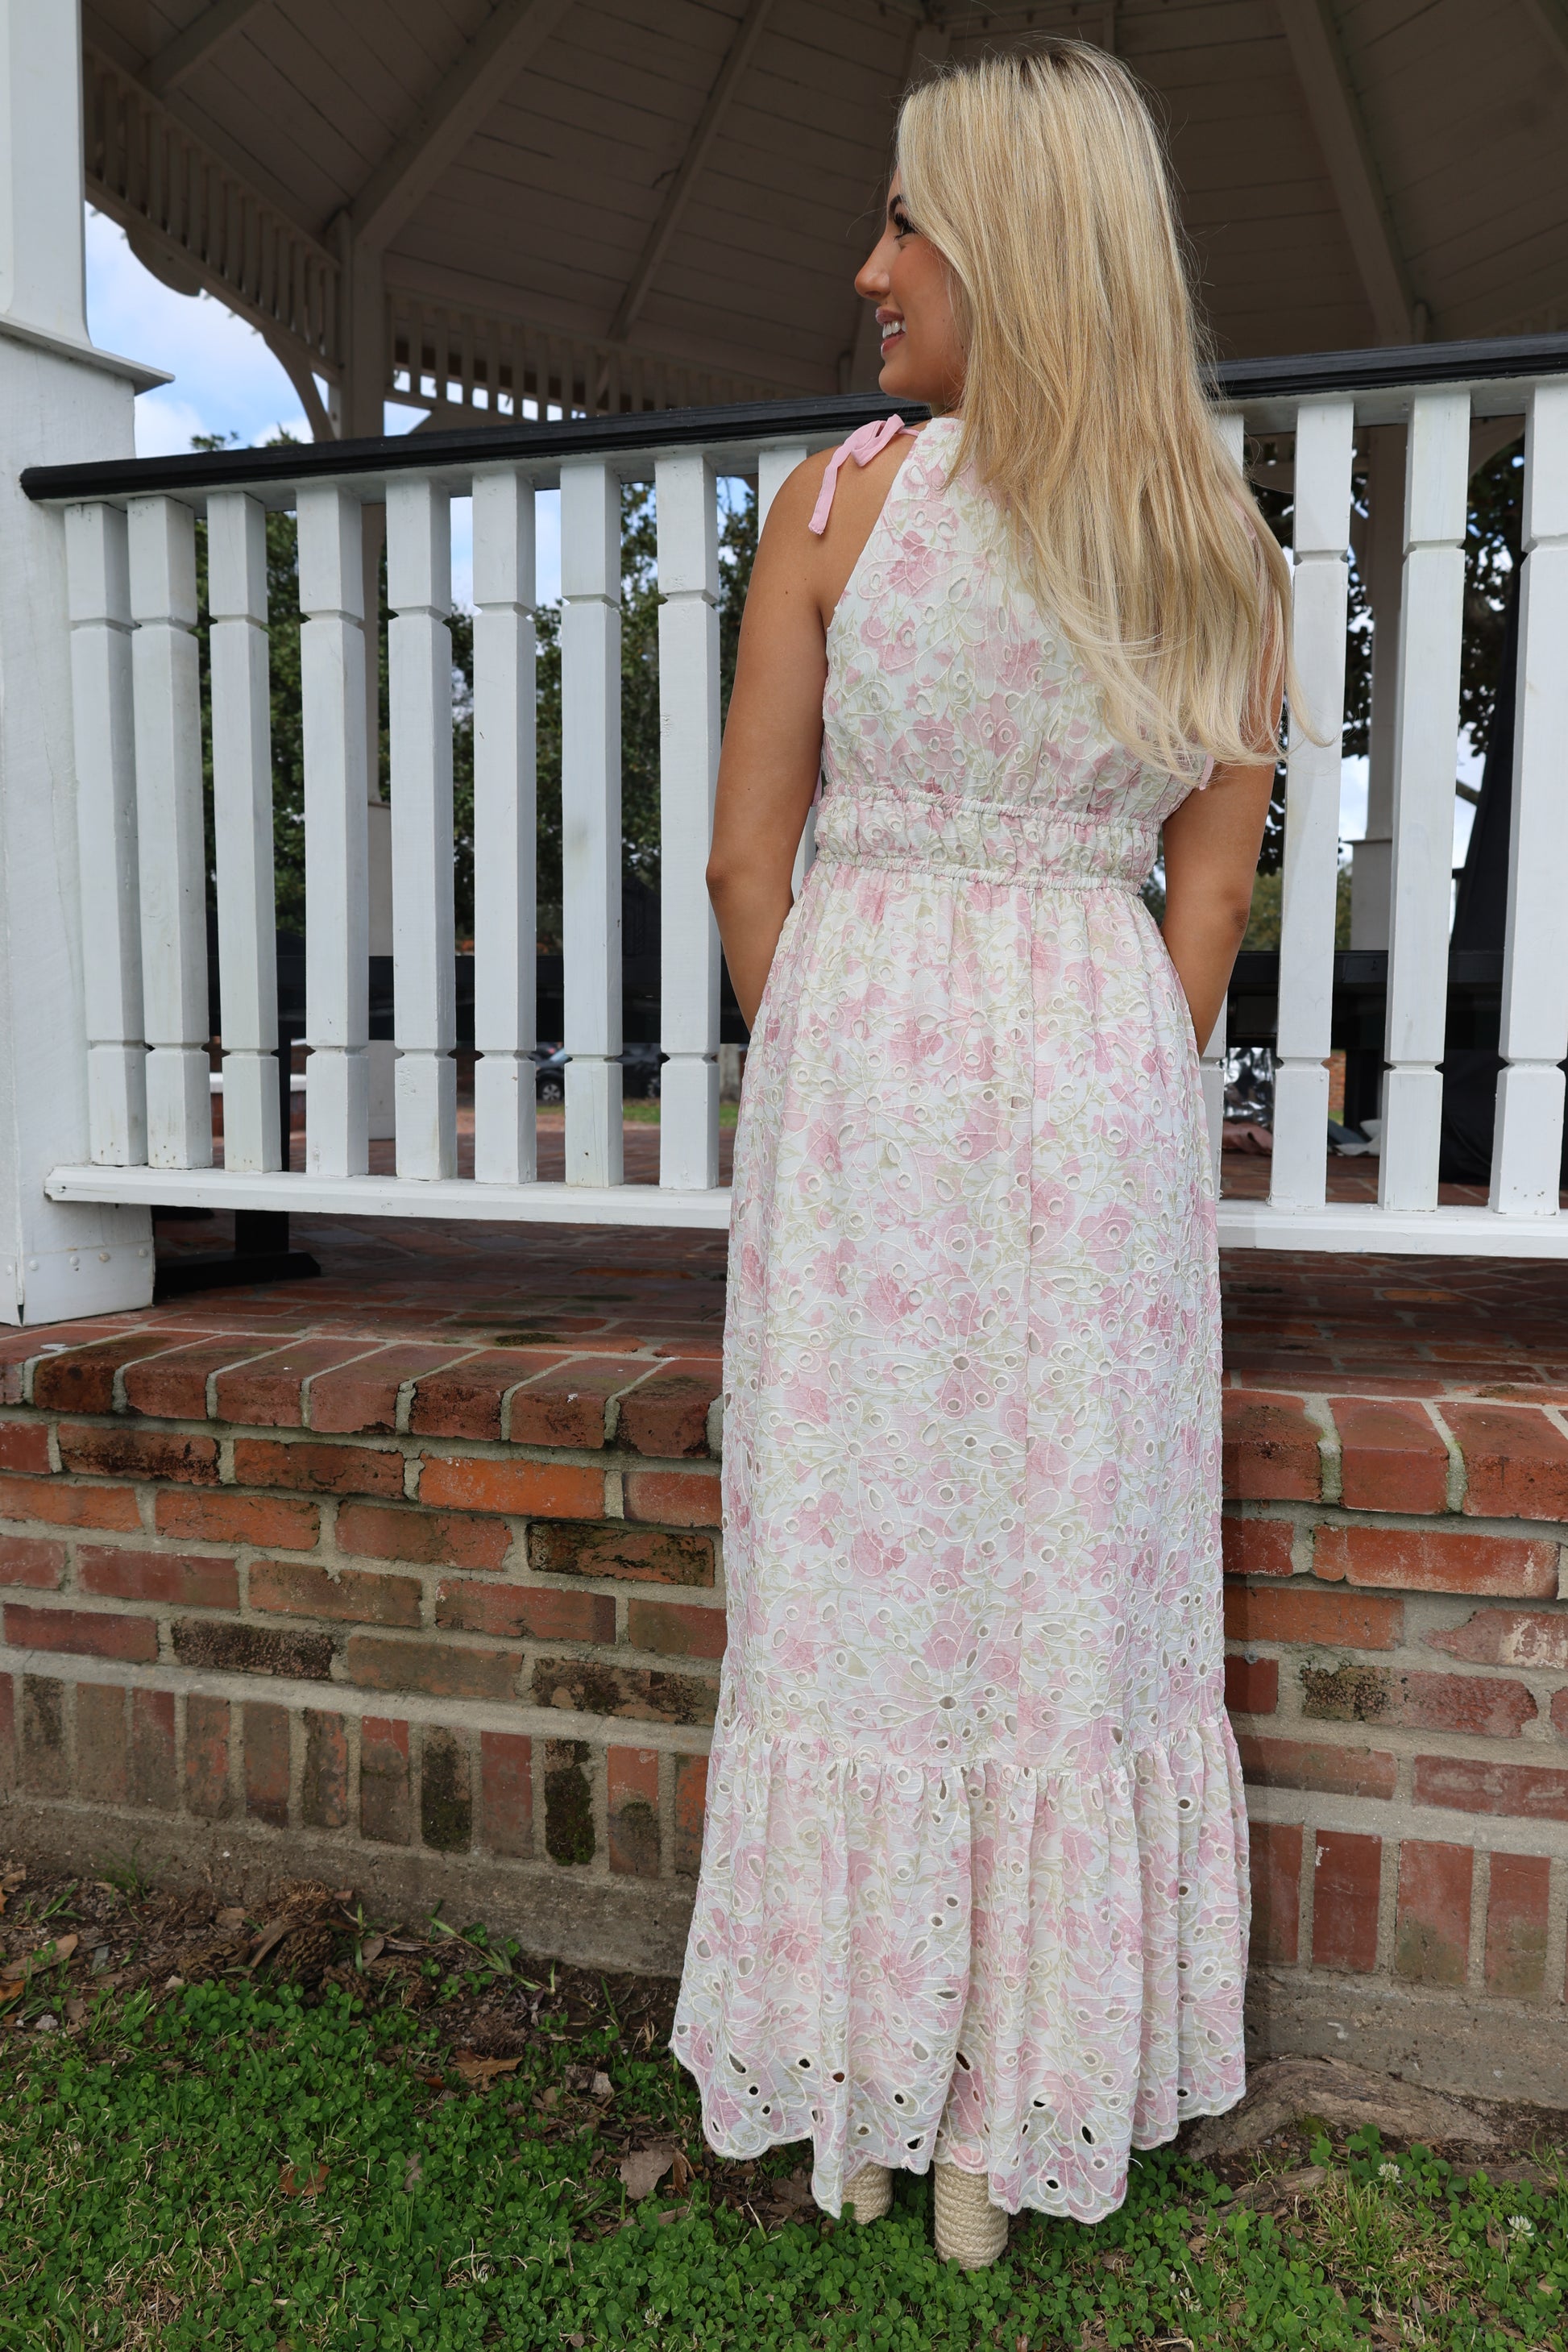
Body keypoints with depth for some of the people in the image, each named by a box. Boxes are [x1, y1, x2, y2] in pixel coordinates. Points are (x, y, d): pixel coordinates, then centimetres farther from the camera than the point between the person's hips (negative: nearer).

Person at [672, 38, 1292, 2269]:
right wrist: (1116, 1121, 14)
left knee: (853, 1565, 8)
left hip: (857, 1052, -2)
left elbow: (746, 860, -2)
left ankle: (853, 2097, 23)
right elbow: (1213, 891, 8)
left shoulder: (834, 499, -1)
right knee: (1072, 1583, 9)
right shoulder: (1219, 544, 8)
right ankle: (1010, 2116, 24)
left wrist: (829, 1091, 10)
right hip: (1103, 1078, 3)